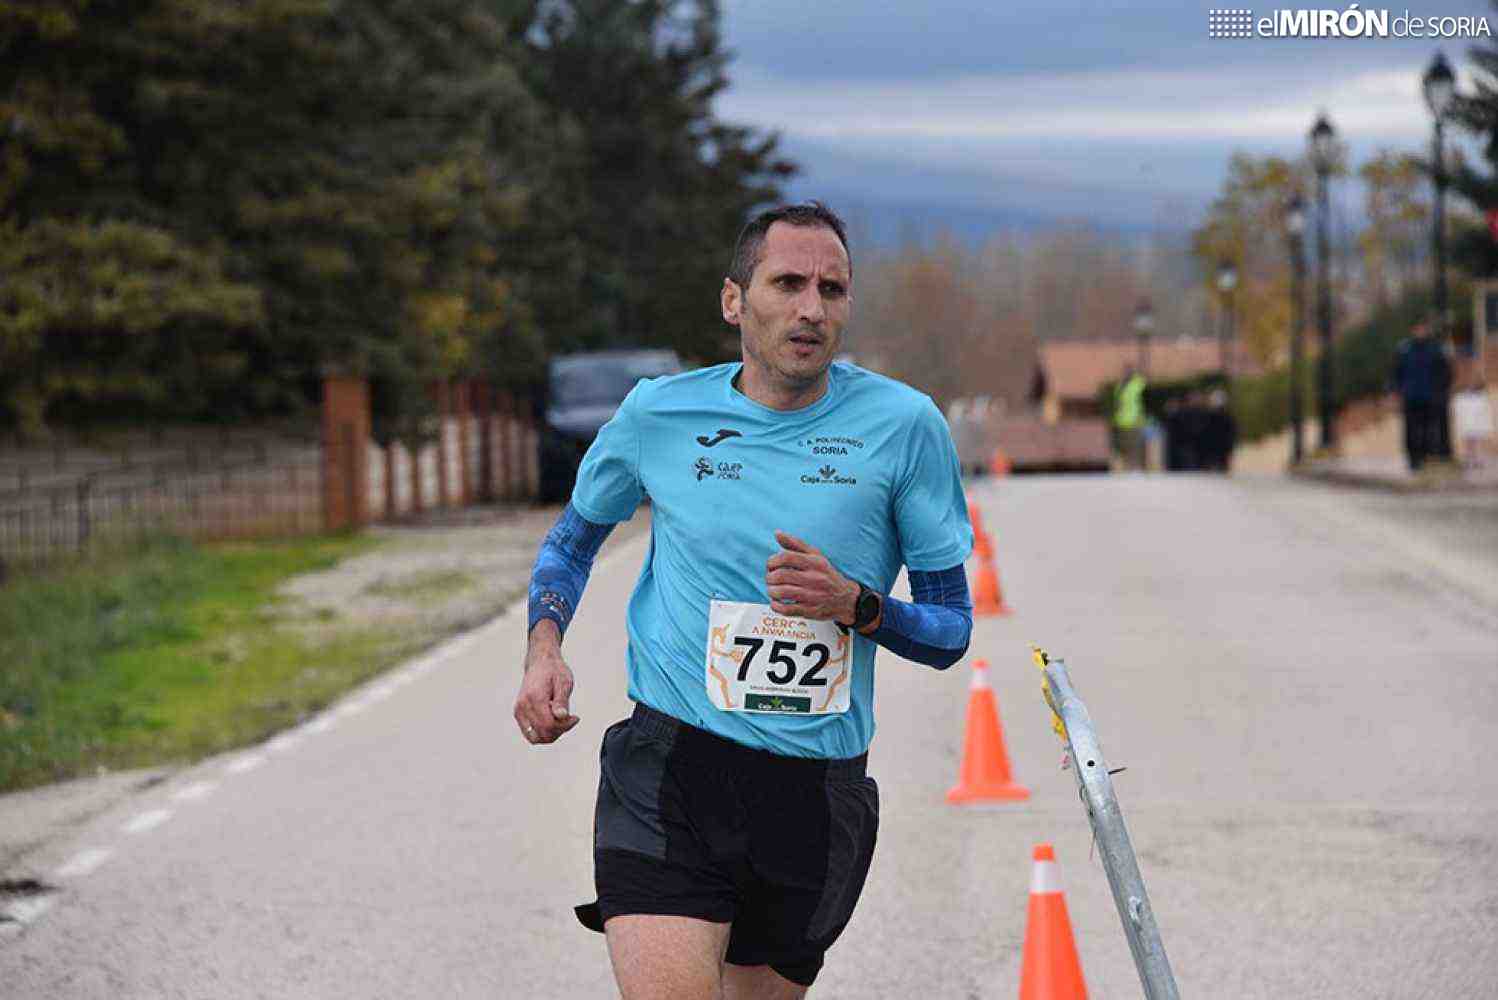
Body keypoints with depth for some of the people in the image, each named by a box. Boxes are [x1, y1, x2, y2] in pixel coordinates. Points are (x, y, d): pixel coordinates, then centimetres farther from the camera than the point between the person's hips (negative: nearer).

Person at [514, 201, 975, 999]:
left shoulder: (903, 425, -1)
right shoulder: (659, 413, 2)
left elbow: (951, 629, 5)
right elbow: (573, 538, 22)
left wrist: (854, 604, -15)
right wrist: (544, 650, 3)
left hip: (819, 791, 1)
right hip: (668, 767, -1)